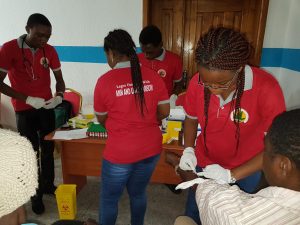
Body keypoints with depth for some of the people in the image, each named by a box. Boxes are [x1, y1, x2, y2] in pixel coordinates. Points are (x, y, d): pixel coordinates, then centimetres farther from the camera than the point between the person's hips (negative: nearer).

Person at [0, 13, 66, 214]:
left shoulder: (49, 50, -2)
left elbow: (59, 79, 4)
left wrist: (59, 96, -16)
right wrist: (28, 99, -24)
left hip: (47, 106, 3)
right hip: (24, 110, -3)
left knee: (48, 149, 13)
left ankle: (48, 185, 33)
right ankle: (36, 194, 23)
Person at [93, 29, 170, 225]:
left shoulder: (105, 80, -13)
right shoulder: (152, 76, -5)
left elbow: (102, 119, 0)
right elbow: (164, 112, 2)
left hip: (120, 152, -4)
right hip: (151, 148, 4)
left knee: (109, 199, 20)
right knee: (138, 193, 25)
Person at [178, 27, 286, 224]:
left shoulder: (266, 88, -28)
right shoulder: (197, 83, -19)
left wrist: (232, 175, -28)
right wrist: (188, 149, -17)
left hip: (244, 171, -2)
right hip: (203, 164, 3)